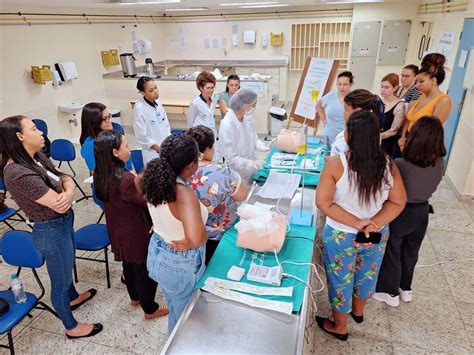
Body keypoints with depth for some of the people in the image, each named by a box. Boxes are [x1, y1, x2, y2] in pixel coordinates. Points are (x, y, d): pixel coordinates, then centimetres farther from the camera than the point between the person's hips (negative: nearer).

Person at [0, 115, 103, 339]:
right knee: (60, 281, 13)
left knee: (67, 265, 32)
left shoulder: (37, 157, -2)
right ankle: (72, 327, 36)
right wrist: (66, 194, -6)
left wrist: (69, 192, -25)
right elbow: (59, 205, -28)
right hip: (51, 231, -9)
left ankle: (73, 298, 60)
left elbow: (66, 178, -1)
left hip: (64, 223, 9)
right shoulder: (19, 173, -30)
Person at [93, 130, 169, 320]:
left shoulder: (101, 174, -9)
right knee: (145, 270, 14)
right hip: (136, 234, -8)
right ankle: (150, 309, 34)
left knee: (129, 265, 28)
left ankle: (135, 297, 52)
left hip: (118, 232, 8)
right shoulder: (126, 180, -34)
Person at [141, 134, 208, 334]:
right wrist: (190, 243, -27)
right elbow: (196, 237, -50)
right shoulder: (184, 194, -36)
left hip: (156, 253, 8)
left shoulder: (155, 180, -13)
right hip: (181, 264, -7)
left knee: (175, 308, 34)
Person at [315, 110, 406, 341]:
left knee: (341, 279, 19)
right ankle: (358, 311, 57)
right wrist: (374, 224, -14)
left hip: (342, 236, -4)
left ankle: (340, 327, 42)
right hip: (377, 235, 4)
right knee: (366, 274, 29)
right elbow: (398, 202, -7)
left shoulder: (336, 164, -25)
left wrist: (356, 223, -20)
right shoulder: (388, 164, -13)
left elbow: (323, 203, -24)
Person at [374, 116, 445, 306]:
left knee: (392, 253, 17)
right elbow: (427, 186, 3)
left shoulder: (401, 164, -30)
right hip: (422, 212, 5)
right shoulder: (440, 164, -13)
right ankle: (405, 288, 46)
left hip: (400, 214, -5)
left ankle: (391, 292, 35)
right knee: (410, 252, 25)